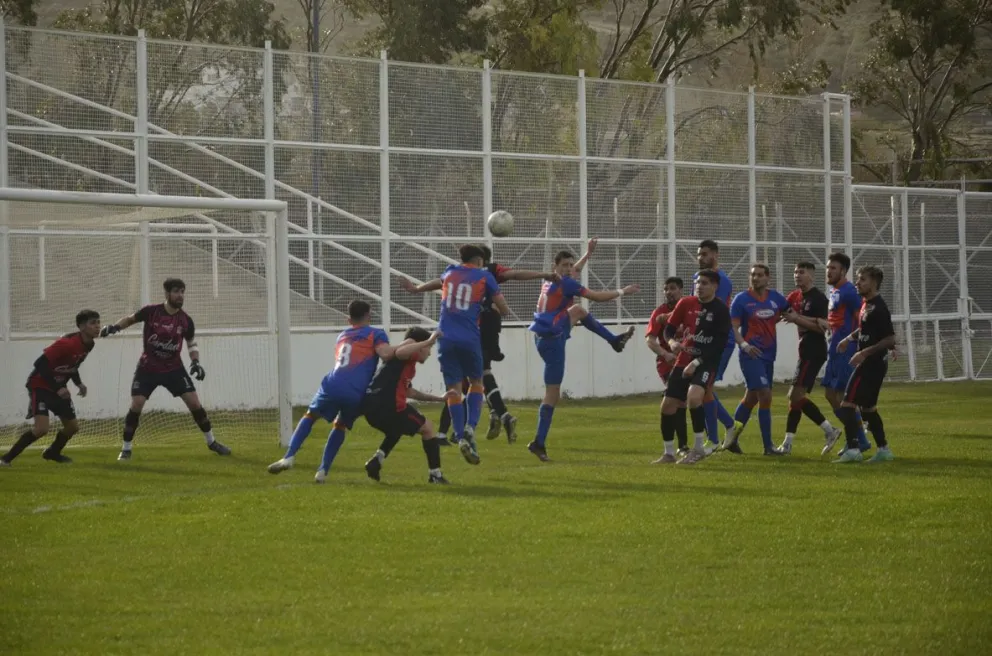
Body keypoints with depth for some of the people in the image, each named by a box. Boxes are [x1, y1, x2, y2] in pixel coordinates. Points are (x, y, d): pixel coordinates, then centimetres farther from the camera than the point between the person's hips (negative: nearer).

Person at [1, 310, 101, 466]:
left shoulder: (89, 344, -2)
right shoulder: (67, 343, -29)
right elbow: (40, 364, -29)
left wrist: (78, 383, 1)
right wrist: (57, 388, -29)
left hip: (59, 387, 9)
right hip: (40, 385, -9)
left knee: (73, 426, 10)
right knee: (42, 428, -23)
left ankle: (52, 453, 38)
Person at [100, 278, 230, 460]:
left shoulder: (185, 320, -7)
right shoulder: (151, 312, -14)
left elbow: (192, 342, 8)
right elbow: (131, 319, 4)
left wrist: (195, 362, -7)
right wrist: (114, 327, -14)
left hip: (173, 368, 2)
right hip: (148, 368, -2)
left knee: (194, 403, -4)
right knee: (136, 406, -11)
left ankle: (211, 442, 13)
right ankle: (126, 448, 3)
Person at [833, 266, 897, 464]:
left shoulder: (878, 308, -18)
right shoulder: (867, 304, 11)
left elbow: (890, 339, -21)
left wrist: (864, 353, -24)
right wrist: (849, 338, 14)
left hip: (872, 363, -10)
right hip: (870, 363, 10)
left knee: (847, 404, -12)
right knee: (867, 407, 17)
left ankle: (853, 449, -16)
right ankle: (883, 449, 20)